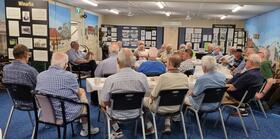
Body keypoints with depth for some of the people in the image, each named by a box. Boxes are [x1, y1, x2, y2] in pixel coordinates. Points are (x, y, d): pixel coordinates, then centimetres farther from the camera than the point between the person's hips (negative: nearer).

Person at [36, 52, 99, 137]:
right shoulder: (69, 76, -21)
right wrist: (81, 91, 20)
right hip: (67, 114, -6)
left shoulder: (40, 76, -5)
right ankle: (85, 129, 37)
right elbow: (79, 93, -5)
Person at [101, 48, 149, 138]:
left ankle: (117, 130, 19)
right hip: (135, 113, 3)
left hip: (117, 114, -2)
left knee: (102, 105, 28)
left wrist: (103, 104, 7)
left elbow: (105, 102, -16)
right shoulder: (142, 77, -20)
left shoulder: (110, 79, -27)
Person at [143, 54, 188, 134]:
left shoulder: (163, 77, -26)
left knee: (143, 100, 18)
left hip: (161, 108, -5)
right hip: (177, 108, 5)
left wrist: (150, 97, 4)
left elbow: (153, 96, -18)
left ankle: (149, 127, 17)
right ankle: (168, 125, 27)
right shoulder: (185, 77, -11)